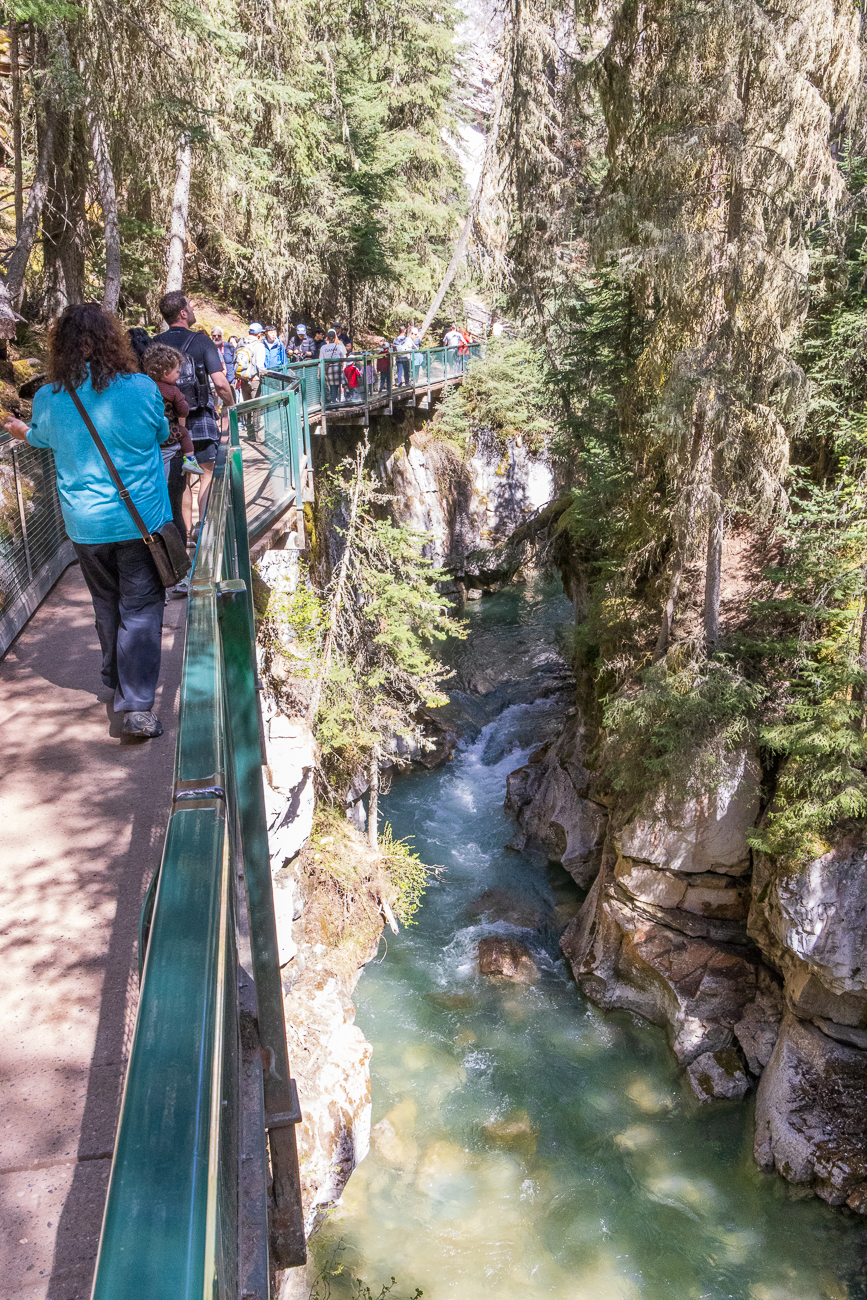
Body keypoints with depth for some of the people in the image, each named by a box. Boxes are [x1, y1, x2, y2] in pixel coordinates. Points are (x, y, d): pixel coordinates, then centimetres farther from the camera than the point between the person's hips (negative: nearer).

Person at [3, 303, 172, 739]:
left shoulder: (48, 398, -5)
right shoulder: (142, 388, -11)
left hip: (86, 525, 3)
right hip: (142, 520, -2)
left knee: (106, 605, 20)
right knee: (140, 609, 2)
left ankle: (116, 682, 37)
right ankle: (136, 706, -4)